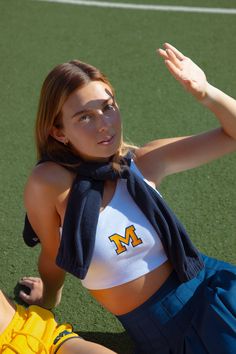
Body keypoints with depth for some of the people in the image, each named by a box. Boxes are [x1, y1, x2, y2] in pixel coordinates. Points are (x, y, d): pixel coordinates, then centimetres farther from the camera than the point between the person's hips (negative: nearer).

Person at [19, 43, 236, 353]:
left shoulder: (144, 162, -8)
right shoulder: (50, 182, -18)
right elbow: (53, 257, 0)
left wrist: (205, 92, -19)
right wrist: (49, 297, 18)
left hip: (206, 291, 3)